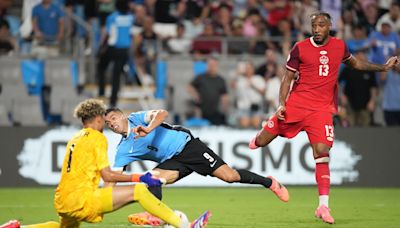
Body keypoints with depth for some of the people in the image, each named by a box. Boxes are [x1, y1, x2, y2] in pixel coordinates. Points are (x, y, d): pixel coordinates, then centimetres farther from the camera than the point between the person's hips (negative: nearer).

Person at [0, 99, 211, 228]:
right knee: (138, 190, -14)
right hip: (81, 199, -8)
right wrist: (139, 177, -4)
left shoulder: (75, 138, 21)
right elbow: (107, 175, -8)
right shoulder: (97, 137, -3)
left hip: (62, 201, 8)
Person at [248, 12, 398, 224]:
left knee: (322, 152, -15)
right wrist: (281, 104, -7)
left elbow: (354, 63, 28)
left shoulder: (339, 46, 7)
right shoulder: (300, 48, -1)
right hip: (296, 103, 0)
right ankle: (256, 141, 42)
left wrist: (383, 67, 24)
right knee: (261, 141, 1)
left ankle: (323, 206, -13)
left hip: (322, 108, 1)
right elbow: (287, 78, 5)